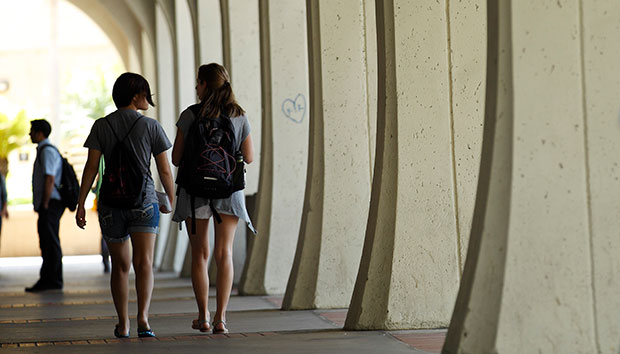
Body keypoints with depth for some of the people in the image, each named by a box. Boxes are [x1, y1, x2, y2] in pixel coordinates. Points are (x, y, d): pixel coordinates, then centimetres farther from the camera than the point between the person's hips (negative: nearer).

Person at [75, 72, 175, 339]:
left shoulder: (101, 126, 2)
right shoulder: (151, 126, -1)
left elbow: (91, 167, -4)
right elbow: (164, 170, 1)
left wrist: (80, 204, -1)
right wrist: (173, 201, 14)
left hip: (111, 203, 2)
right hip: (144, 201, -2)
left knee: (120, 266, 14)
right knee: (144, 262, -9)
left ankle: (123, 324, 19)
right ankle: (143, 317, -27)